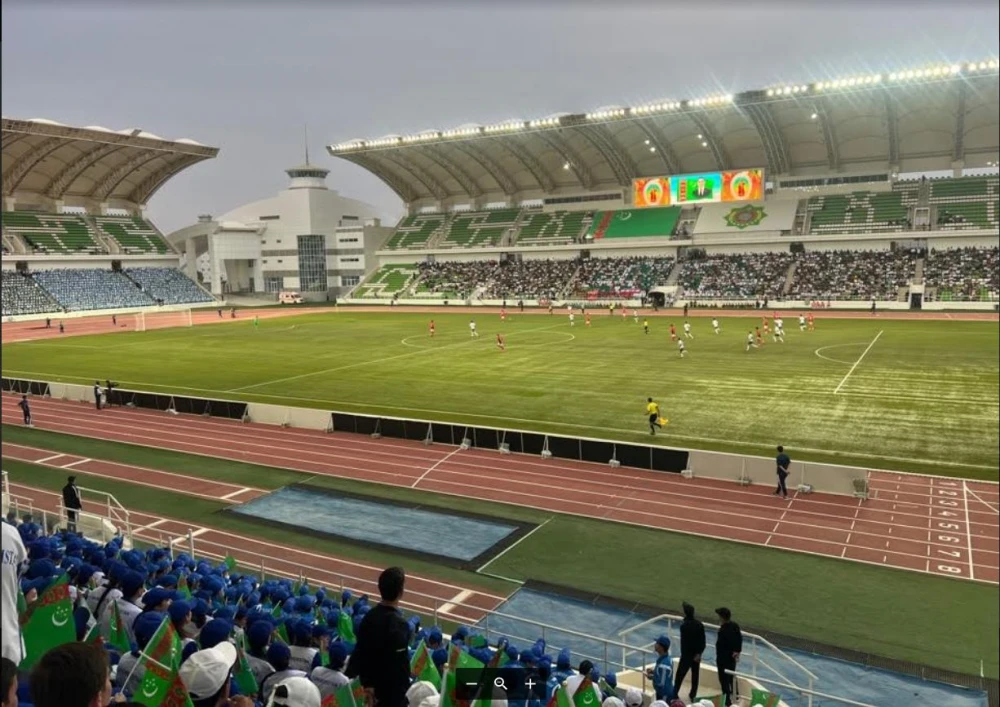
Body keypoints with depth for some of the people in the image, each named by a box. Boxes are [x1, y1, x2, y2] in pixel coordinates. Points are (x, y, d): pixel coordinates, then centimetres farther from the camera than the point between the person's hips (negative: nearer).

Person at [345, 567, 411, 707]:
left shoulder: (370, 616, -2)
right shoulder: (398, 624, -24)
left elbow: (359, 651, 4)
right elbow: (400, 665, -22)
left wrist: (366, 683, 13)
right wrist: (403, 691, -12)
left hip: (369, 685, 7)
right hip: (392, 691, -7)